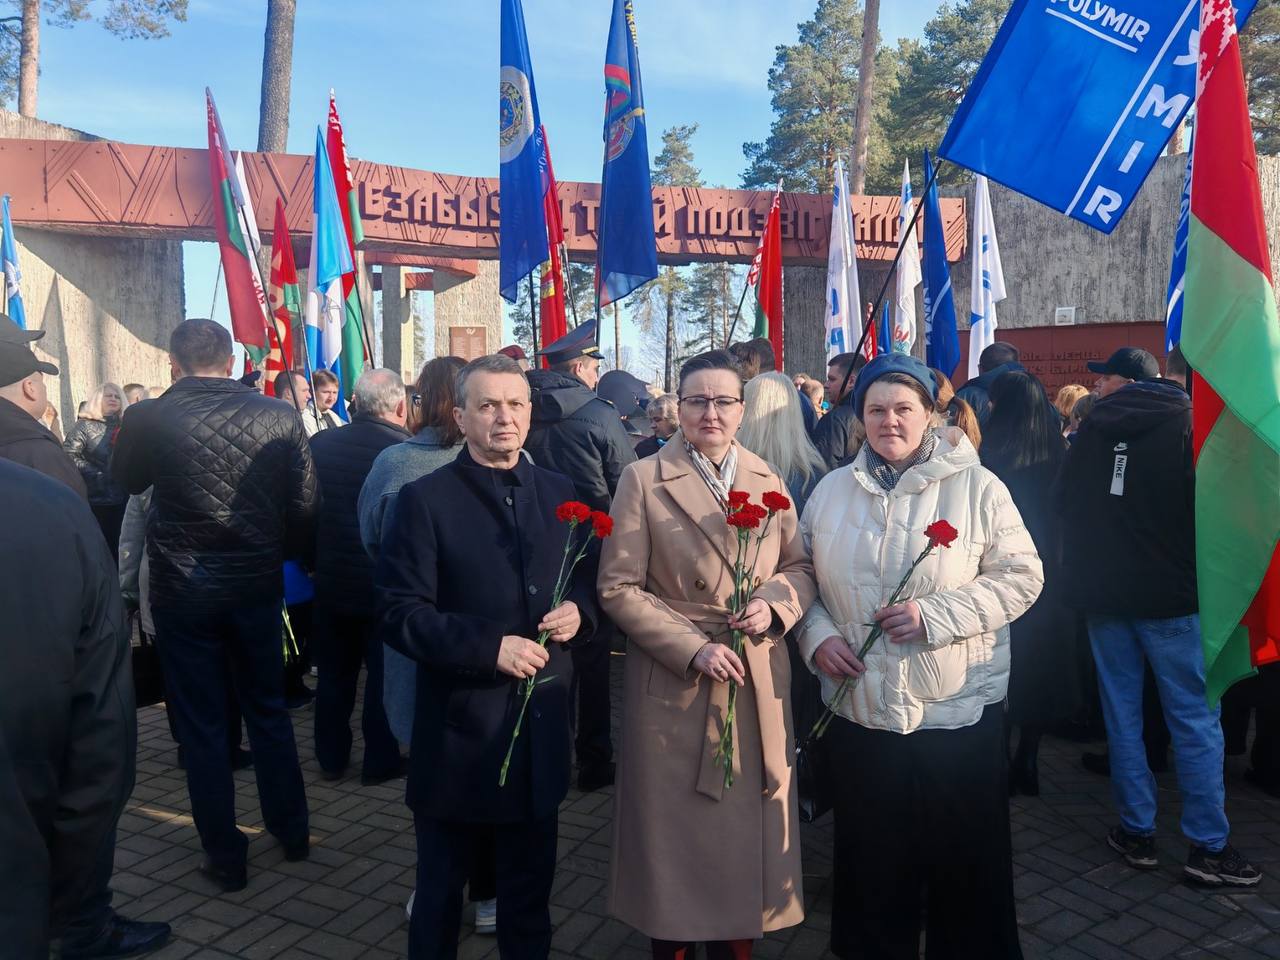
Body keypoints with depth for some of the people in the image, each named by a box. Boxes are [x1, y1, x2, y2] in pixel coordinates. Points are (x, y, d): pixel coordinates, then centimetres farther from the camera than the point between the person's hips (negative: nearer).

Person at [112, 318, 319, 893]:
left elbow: (125, 484, 10)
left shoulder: (148, 419, -10)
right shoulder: (278, 418, -8)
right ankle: (291, 831, 31)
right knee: (268, 709, 19)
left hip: (182, 591, -1)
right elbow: (305, 507, -7)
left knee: (202, 725, 11)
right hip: (256, 585, 2)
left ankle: (225, 857, 21)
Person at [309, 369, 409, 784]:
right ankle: (379, 761, 20)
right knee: (383, 673, 11)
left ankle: (331, 758, 29)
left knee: (334, 673, 17)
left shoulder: (320, 444, -6)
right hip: (385, 583, -4)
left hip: (331, 581, 4)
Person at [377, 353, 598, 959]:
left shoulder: (559, 492, 3)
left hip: (541, 723, 4)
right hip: (459, 726, -3)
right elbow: (399, 614, -14)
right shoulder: (425, 500, -10)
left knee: (530, 884, 22)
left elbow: (587, 578, 12)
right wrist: (489, 648, -23)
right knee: (440, 888, 18)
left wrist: (578, 609, -10)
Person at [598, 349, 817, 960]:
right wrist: (694, 649, -15)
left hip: (758, 684, 3)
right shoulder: (643, 480, -5)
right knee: (675, 836, 10)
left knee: (748, 831, 12)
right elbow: (618, 588, -8)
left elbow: (800, 567, 11)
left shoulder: (768, 480, 6)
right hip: (674, 686, -3)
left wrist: (775, 603, -11)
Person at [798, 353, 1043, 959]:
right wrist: (818, 635, -6)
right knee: (871, 865, 18)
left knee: (965, 867, 12)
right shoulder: (832, 490, 5)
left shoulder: (976, 487, -5)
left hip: (959, 711, -2)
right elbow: (804, 577, 11)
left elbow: (1021, 576, -6)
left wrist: (934, 614, -17)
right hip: (858, 710, 3)